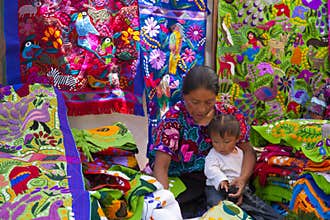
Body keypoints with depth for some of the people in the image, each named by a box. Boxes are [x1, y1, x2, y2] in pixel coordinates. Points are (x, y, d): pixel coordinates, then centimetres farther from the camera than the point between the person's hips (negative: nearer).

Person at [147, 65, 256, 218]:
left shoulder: (228, 114, -3)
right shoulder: (174, 119, -13)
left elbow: (248, 150, 1)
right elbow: (160, 167, -19)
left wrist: (243, 179, -21)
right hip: (181, 182, -3)